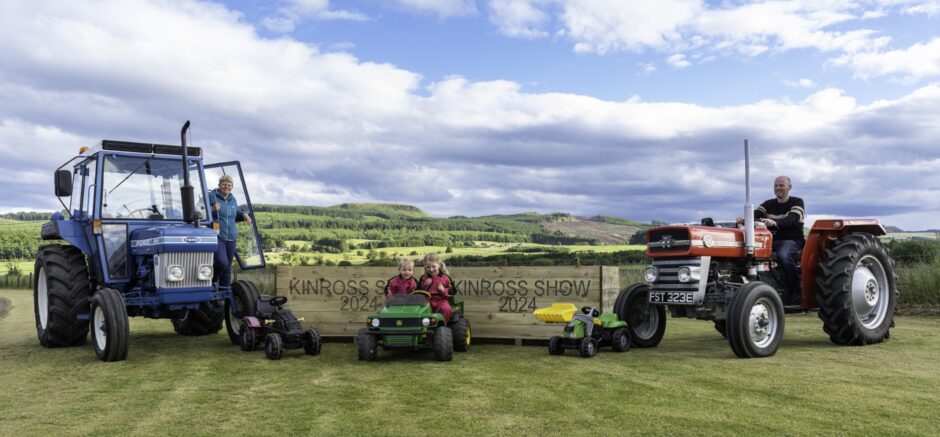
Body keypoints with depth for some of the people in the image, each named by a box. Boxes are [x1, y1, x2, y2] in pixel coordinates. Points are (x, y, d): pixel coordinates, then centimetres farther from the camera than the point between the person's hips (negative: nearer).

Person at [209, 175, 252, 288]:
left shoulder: (232, 200, 15)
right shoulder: (211, 196, -4)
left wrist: (244, 214, 7)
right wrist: (212, 210, -26)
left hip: (230, 238, 6)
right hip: (216, 236, -6)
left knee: (228, 267, 9)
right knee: (221, 262, -21)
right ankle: (212, 281, 6)